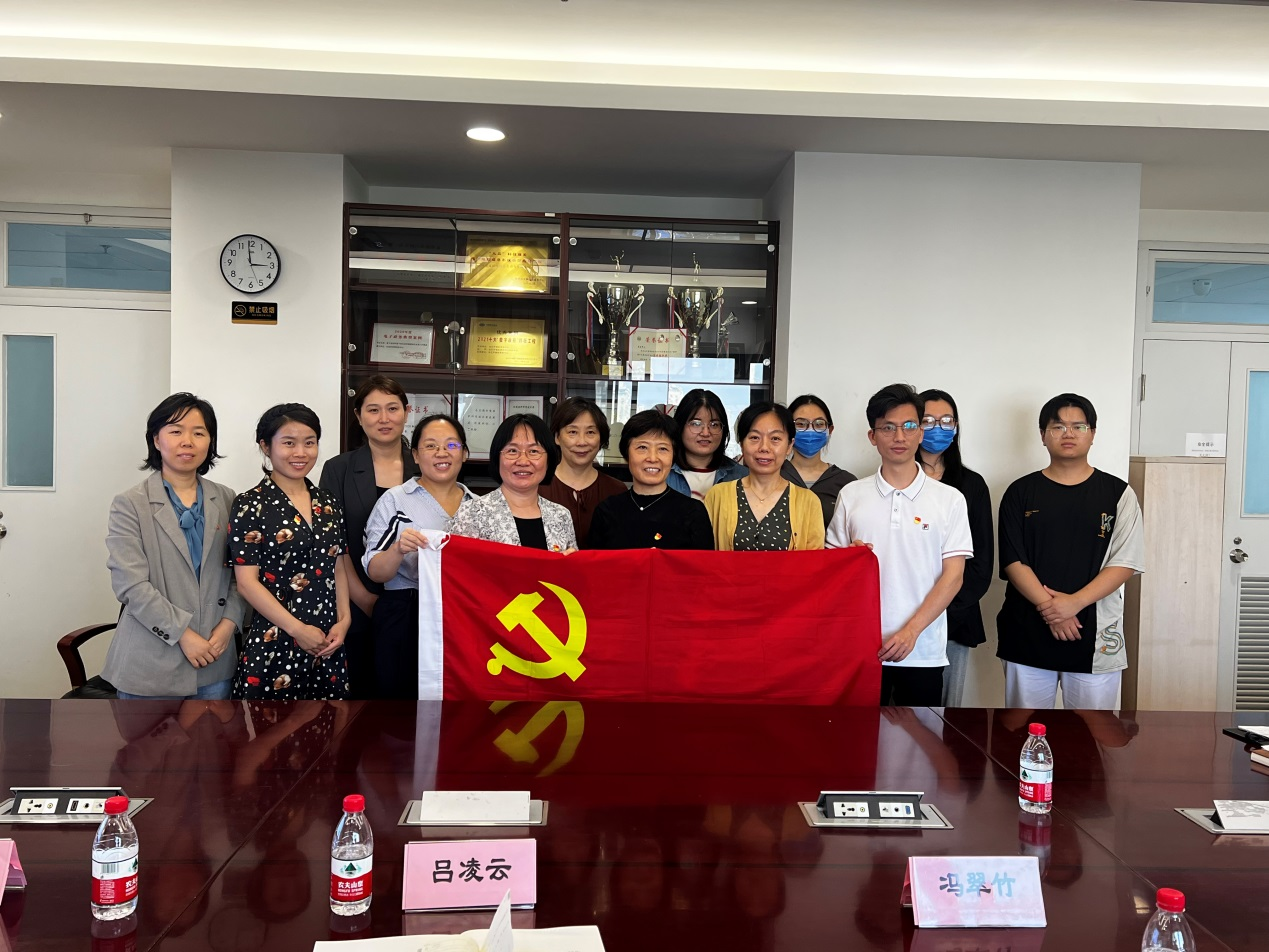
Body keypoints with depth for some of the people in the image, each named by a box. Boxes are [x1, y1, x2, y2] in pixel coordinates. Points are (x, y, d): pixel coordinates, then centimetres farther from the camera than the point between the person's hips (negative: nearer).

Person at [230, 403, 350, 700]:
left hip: (328, 644, 5)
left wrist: (344, 621, -1)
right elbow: (247, 582, -10)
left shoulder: (328, 505, 10)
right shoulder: (251, 505, -6)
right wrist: (298, 629, -14)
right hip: (273, 644, -4)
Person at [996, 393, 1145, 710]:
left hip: (1095, 637, 0)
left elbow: (1125, 563, -3)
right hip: (1028, 634, 1)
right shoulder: (1021, 492, 6)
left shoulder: (1117, 494, 5)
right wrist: (1049, 607, -14)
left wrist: (1074, 602, -15)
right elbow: (1013, 561, -1)